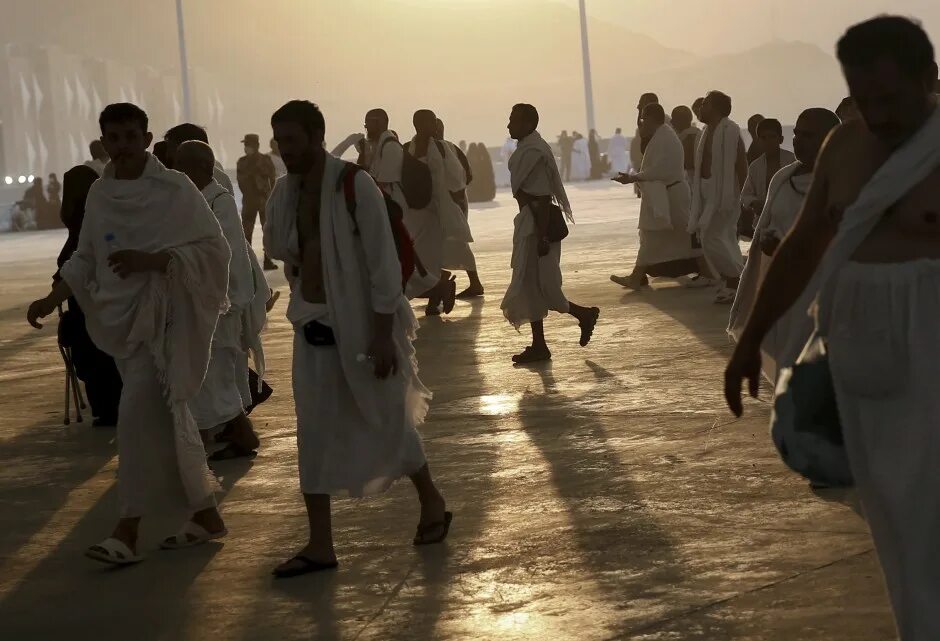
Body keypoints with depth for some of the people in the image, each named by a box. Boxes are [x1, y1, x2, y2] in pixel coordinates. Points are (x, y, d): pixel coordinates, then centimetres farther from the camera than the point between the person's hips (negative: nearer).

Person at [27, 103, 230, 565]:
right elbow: (86, 258, 15)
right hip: (122, 317, 6)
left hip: (163, 315, -6)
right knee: (165, 421, 12)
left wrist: (151, 260, -23)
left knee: (140, 412, -17)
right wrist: (53, 299, 2)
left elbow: (212, 249, -11)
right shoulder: (99, 194, 7)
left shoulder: (176, 190, -10)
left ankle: (128, 530, -12)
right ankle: (205, 515, 24)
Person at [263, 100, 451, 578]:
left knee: (389, 424, 7)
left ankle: (432, 503, 32)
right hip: (313, 328, 6)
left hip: (362, 326, -6)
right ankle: (320, 545, 9)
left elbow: (383, 263, -18)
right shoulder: (286, 191, 2)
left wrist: (384, 335, -19)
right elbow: (279, 249, 20)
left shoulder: (355, 186, -17)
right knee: (314, 434, 4)